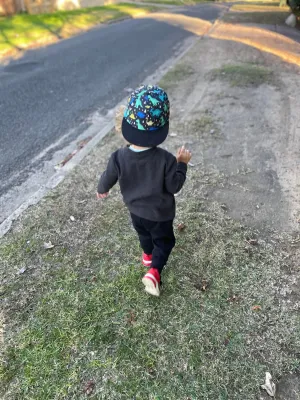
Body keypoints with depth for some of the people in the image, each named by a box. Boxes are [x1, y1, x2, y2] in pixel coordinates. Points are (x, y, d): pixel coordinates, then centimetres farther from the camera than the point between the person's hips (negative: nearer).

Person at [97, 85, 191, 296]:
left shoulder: (119, 157, -24)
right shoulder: (165, 159, -31)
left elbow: (108, 178, -8)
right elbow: (174, 186, -20)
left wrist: (102, 190, 15)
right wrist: (182, 163, -7)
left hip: (135, 210, 4)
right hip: (160, 213, -4)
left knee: (144, 234, 34)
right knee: (164, 241, 21)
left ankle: (148, 255, 60)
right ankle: (154, 271, 5)